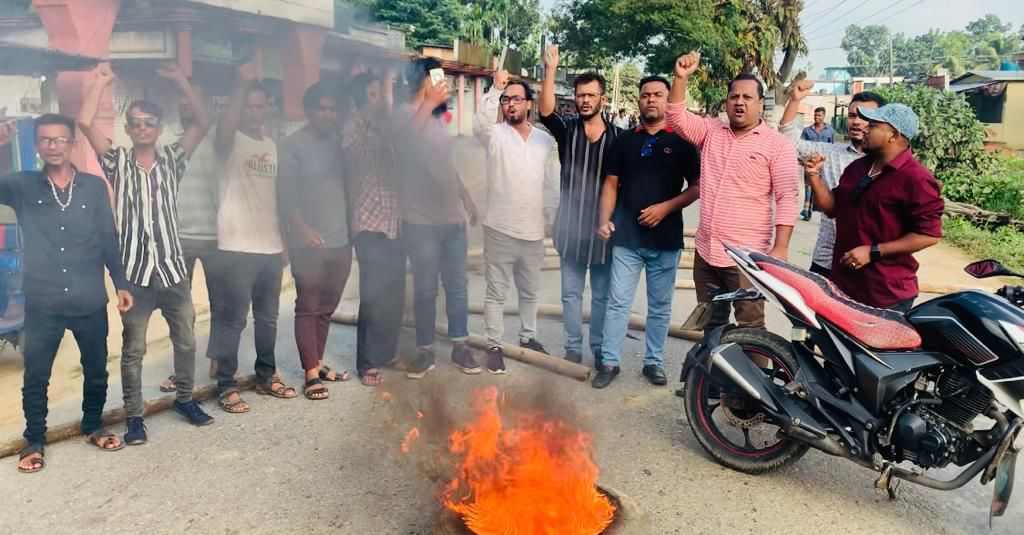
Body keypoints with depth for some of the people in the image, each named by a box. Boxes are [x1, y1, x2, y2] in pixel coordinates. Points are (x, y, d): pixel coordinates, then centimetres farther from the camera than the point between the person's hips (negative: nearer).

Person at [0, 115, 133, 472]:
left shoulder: (94, 186, 2)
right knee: (35, 377, 6)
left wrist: (121, 284, 3)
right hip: (42, 304, -1)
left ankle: (93, 427, 34)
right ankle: (34, 441, 25)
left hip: (90, 301, 1)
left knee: (96, 370, 13)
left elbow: (109, 239, 5)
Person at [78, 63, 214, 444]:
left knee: (186, 341, 11)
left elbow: (202, 123, -2)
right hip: (134, 271, -2)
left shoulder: (171, 160, 6)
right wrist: (101, 80, -2)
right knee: (133, 349, 6)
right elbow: (84, 122, -10)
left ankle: (184, 399, 31)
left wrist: (180, 80, -3)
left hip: (173, 268, 2)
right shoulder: (118, 162, 3)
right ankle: (134, 416, 17)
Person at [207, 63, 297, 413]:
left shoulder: (272, 145, 16)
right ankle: (226, 386, 8)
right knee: (232, 321, -1)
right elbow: (223, 129, -30)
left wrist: (284, 241, 17)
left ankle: (266, 377, 28)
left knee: (268, 318, 15)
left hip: (271, 247, 6)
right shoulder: (231, 142, -3)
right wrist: (241, 85, -31)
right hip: (236, 248, -6)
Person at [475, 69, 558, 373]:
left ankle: (528, 337, 34)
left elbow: (549, 184, 12)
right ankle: (494, 346, 15)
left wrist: (549, 218, 9)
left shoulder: (546, 139, 7)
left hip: (533, 231, 4)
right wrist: (495, 88, -35)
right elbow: (479, 124, -29)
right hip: (500, 229, -4)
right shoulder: (495, 134, -4)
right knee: (496, 292, 4)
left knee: (530, 291, 18)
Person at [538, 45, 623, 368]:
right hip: (571, 226, 1)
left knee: (602, 295, 10)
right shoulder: (566, 129, 2)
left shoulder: (618, 136, 0)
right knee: (571, 293, 9)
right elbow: (545, 111, -18)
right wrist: (550, 70, -26)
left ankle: (600, 350, 23)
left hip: (604, 226, -1)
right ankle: (573, 348, 21)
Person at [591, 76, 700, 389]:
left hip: (665, 238, -1)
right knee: (617, 302, 1)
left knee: (660, 306, 9)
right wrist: (604, 221, -4)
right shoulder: (625, 140, 10)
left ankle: (654, 362, 21)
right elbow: (611, 184, 9)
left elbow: (697, 186, 0)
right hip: (627, 237, 1)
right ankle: (609, 361, 9)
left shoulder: (681, 142, 3)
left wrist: (666, 207, -13)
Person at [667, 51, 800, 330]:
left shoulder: (778, 144, -5)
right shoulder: (711, 131, 9)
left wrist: (780, 248, -18)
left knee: (750, 327, 0)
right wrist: (681, 77, -12)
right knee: (710, 324, 17)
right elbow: (677, 117, 2)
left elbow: (787, 198, -10)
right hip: (705, 252, 5)